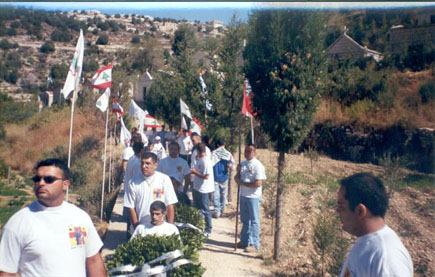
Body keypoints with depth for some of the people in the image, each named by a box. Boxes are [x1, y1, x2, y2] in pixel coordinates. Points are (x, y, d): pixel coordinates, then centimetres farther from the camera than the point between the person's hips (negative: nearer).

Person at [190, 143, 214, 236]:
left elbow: (206, 176, -24)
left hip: (203, 189, -10)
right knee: (197, 208, 20)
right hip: (197, 187, 10)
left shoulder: (206, 161, -21)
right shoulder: (199, 160, 7)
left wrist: (195, 172, -18)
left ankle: (208, 230, 13)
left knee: (205, 210, 1)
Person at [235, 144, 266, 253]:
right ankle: (244, 241, 29)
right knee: (244, 220, 17)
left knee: (254, 221, 2)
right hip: (243, 195, 8)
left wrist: (243, 183, -17)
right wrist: (238, 173, -6)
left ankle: (254, 244, 10)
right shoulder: (242, 164, 9)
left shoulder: (257, 165, -15)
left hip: (253, 197, -8)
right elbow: (237, 178, 16)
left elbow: (258, 183, -22)